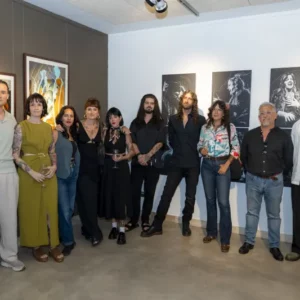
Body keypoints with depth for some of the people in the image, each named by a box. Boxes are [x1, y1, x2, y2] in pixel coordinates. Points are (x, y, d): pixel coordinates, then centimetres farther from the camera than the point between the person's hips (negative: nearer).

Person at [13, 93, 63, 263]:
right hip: (29, 174, -4)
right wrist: (31, 172, -16)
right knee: (32, 209, 5)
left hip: (48, 173, 4)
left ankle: (54, 245, 17)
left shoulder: (48, 127, 8)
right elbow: (15, 155, -8)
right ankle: (36, 246, 19)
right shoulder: (21, 127, -6)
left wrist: (54, 167, -4)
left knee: (51, 208, 6)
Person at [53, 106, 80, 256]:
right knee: (64, 210, -1)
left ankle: (62, 234, 32)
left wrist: (76, 171, 4)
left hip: (73, 174, 6)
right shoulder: (56, 133, -8)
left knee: (70, 208, 13)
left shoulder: (74, 133, 10)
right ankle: (68, 241, 13)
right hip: (61, 176, -6)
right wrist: (53, 169, -17)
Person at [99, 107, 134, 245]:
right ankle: (114, 226, 22)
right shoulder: (105, 131, 4)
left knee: (120, 198, -2)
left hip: (121, 167, -3)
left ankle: (122, 230, 7)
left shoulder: (125, 131, -4)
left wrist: (122, 157, -18)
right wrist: (110, 156, -13)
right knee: (109, 196, 6)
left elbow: (131, 151, -4)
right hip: (108, 167, 3)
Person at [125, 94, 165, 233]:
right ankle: (133, 220, 12)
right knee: (135, 191, 0)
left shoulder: (160, 123, 6)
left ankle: (145, 220, 17)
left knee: (149, 192, 5)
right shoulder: (136, 122, 11)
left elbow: (160, 142, -3)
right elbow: (132, 141, 2)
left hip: (153, 162, -1)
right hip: (137, 162, 1)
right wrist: (139, 155, -13)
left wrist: (147, 156, -14)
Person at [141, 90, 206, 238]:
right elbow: (171, 139, 13)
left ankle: (186, 224, 27)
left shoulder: (200, 120, 1)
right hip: (176, 163, 1)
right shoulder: (173, 119, 8)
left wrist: (197, 150, -5)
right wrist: (180, 150, 7)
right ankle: (157, 225, 7)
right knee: (166, 195, 0)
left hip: (193, 164, -1)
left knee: (190, 197, 8)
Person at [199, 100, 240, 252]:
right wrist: (201, 149, -10)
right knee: (210, 200, 11)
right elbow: (200, 144, 14)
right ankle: (211, 232, 26)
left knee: (223, 202, -5)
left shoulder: (230, 127, -3)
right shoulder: (205, 127, 7)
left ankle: (225, 239, 5)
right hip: (207, 165, 4)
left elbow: (236, 148, -4)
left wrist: (226, 165, -12)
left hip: (222, 165, -3)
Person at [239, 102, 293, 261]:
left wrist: (278, 174, 2)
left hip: (274, 182, -1)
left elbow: (289, 161, 2)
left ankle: (274, 246, 26)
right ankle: (249, 241, 26)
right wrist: (250, 171, 8)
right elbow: (243, 157, 10)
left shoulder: (283, 136, -4)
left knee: (274, 215, 11)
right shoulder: (250, 135, 1)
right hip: (253, 180, 1)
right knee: (252, 212, 12)